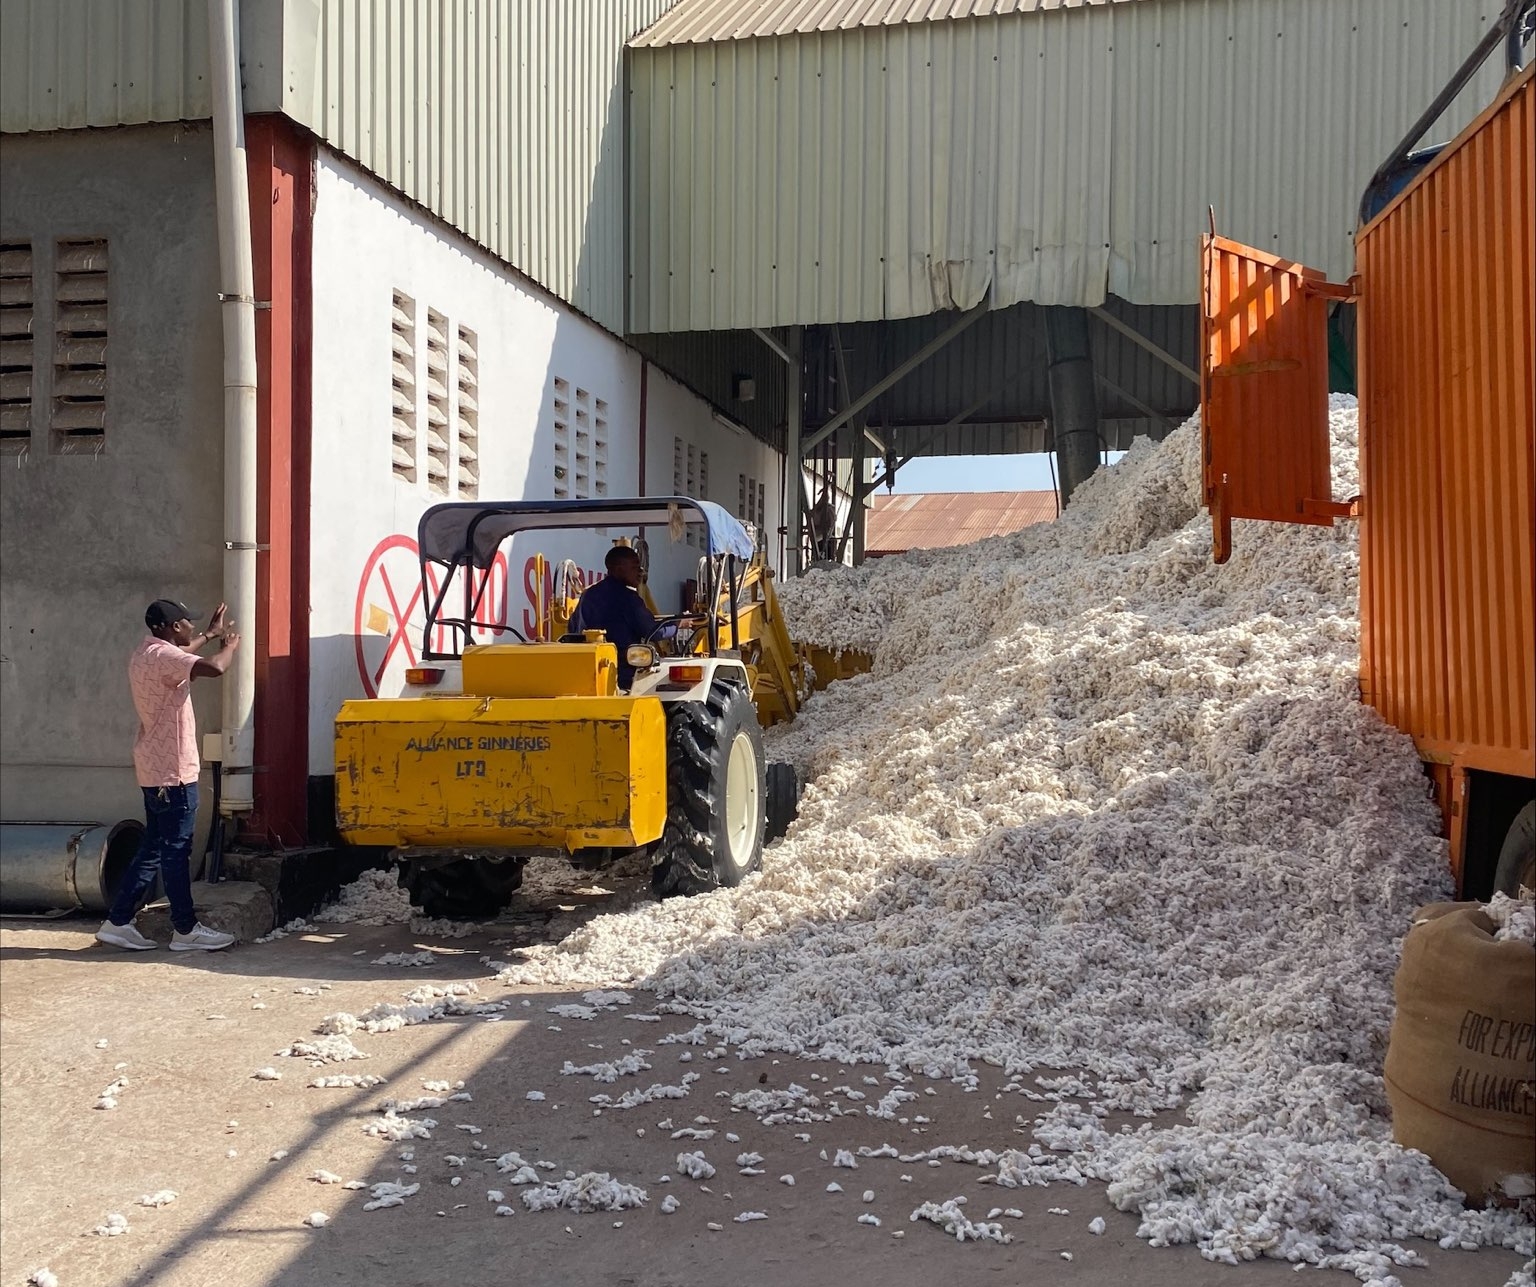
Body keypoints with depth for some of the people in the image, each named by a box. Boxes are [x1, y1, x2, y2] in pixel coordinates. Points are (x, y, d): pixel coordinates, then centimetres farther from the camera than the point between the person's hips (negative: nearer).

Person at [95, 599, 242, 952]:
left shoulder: (147, 653, 13)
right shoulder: (162, 655, -18)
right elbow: (214, 668, -31)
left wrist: (209, 635, 39)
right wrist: (230, 645, -11)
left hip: (156, 768, 10)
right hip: (172, 770, -10)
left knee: (153, 849, 14)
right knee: (176, 850, -3)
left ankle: (118, 922, 16)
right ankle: (186, 930, 4)